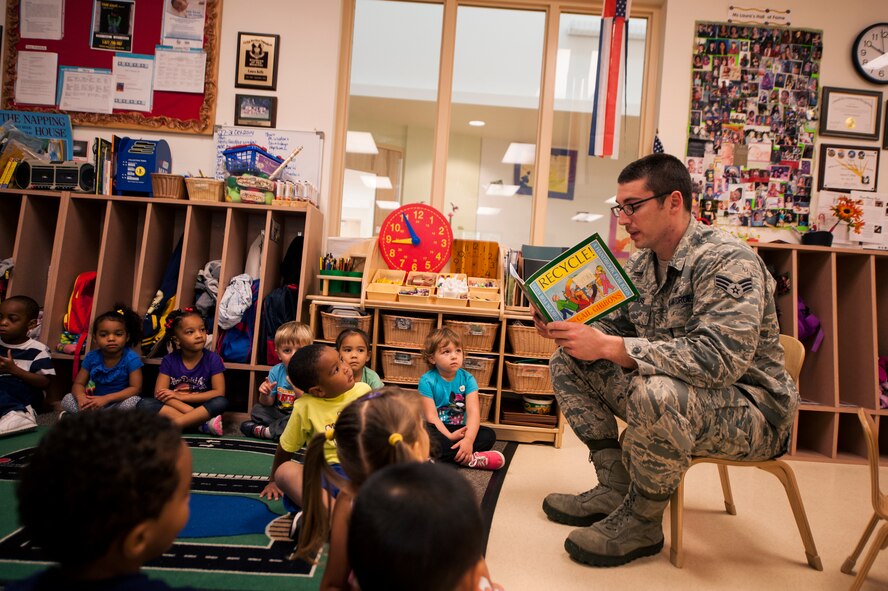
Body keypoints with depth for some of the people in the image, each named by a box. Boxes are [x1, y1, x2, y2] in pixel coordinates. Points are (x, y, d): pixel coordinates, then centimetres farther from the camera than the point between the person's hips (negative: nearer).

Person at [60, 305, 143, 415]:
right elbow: (78, 384, 1)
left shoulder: (131, 358, -14)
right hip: (96, 401, 4)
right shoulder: (92, 357, -2)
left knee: (133, 401, -33)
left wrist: (106, 398, -27)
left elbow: (136, 388, -18)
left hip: (118, 403, -3)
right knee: (67, 399, -13)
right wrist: (81, 397, -24)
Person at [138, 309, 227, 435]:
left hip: (202, 408, -2)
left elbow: (219, 392, -12)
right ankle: (202, 424, -33)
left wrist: (181, 397, -16)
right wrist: (191, 411, -25)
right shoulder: (169, 360, -3)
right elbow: (160, 393, -10)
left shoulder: (213, 359, -6)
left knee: (221, 402, -31)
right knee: (144, 403, -24)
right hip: (174, 408, 2)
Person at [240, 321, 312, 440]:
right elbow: (268, 403, 8)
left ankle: (264, 431, -17)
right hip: (280, 413, 5)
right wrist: (265, 394, -15)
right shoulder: (276, 371, 0)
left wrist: (297, 388, -33)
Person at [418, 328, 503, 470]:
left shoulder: (467, 379, -4)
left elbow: (473, 412, -15)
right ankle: (473, 459, -31)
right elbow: (431, 416, -15)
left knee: (489, 435, -19)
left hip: (459, 430, 3)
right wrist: (449, 437, -29)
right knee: (424, 432, -36)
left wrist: (468, 440, -32)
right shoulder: (427, 381, -10)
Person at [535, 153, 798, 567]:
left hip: (751, 409, -8)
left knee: (656, 391, -40)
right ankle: (615, 489, 5)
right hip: (670, 390, 8)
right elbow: (616, 327, 10)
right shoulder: (641, 263, 5)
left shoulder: (726, 260, -22)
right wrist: (566, 326, -12)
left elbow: (721, 358, -35)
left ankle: (641, 521, -12)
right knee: (567, 363, 2)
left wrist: (608, 347, -36)